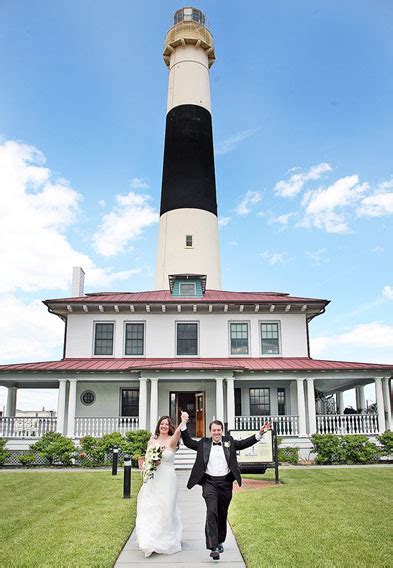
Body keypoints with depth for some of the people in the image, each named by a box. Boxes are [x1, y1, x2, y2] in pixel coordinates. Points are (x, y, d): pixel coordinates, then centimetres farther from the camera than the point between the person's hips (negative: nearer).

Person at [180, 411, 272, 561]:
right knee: (212, 512, -17)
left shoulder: (229, 442, 8)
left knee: (222, 514, 13)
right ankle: (213, 547, -18)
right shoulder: (203, 443, 6)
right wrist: (184, 424, -8)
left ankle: (220, 542, 34)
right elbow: (188, 442, 3)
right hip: (209, 482, -2)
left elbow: (245, 443, 3)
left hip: (225, 482, 2)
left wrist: (260, 433, -10)